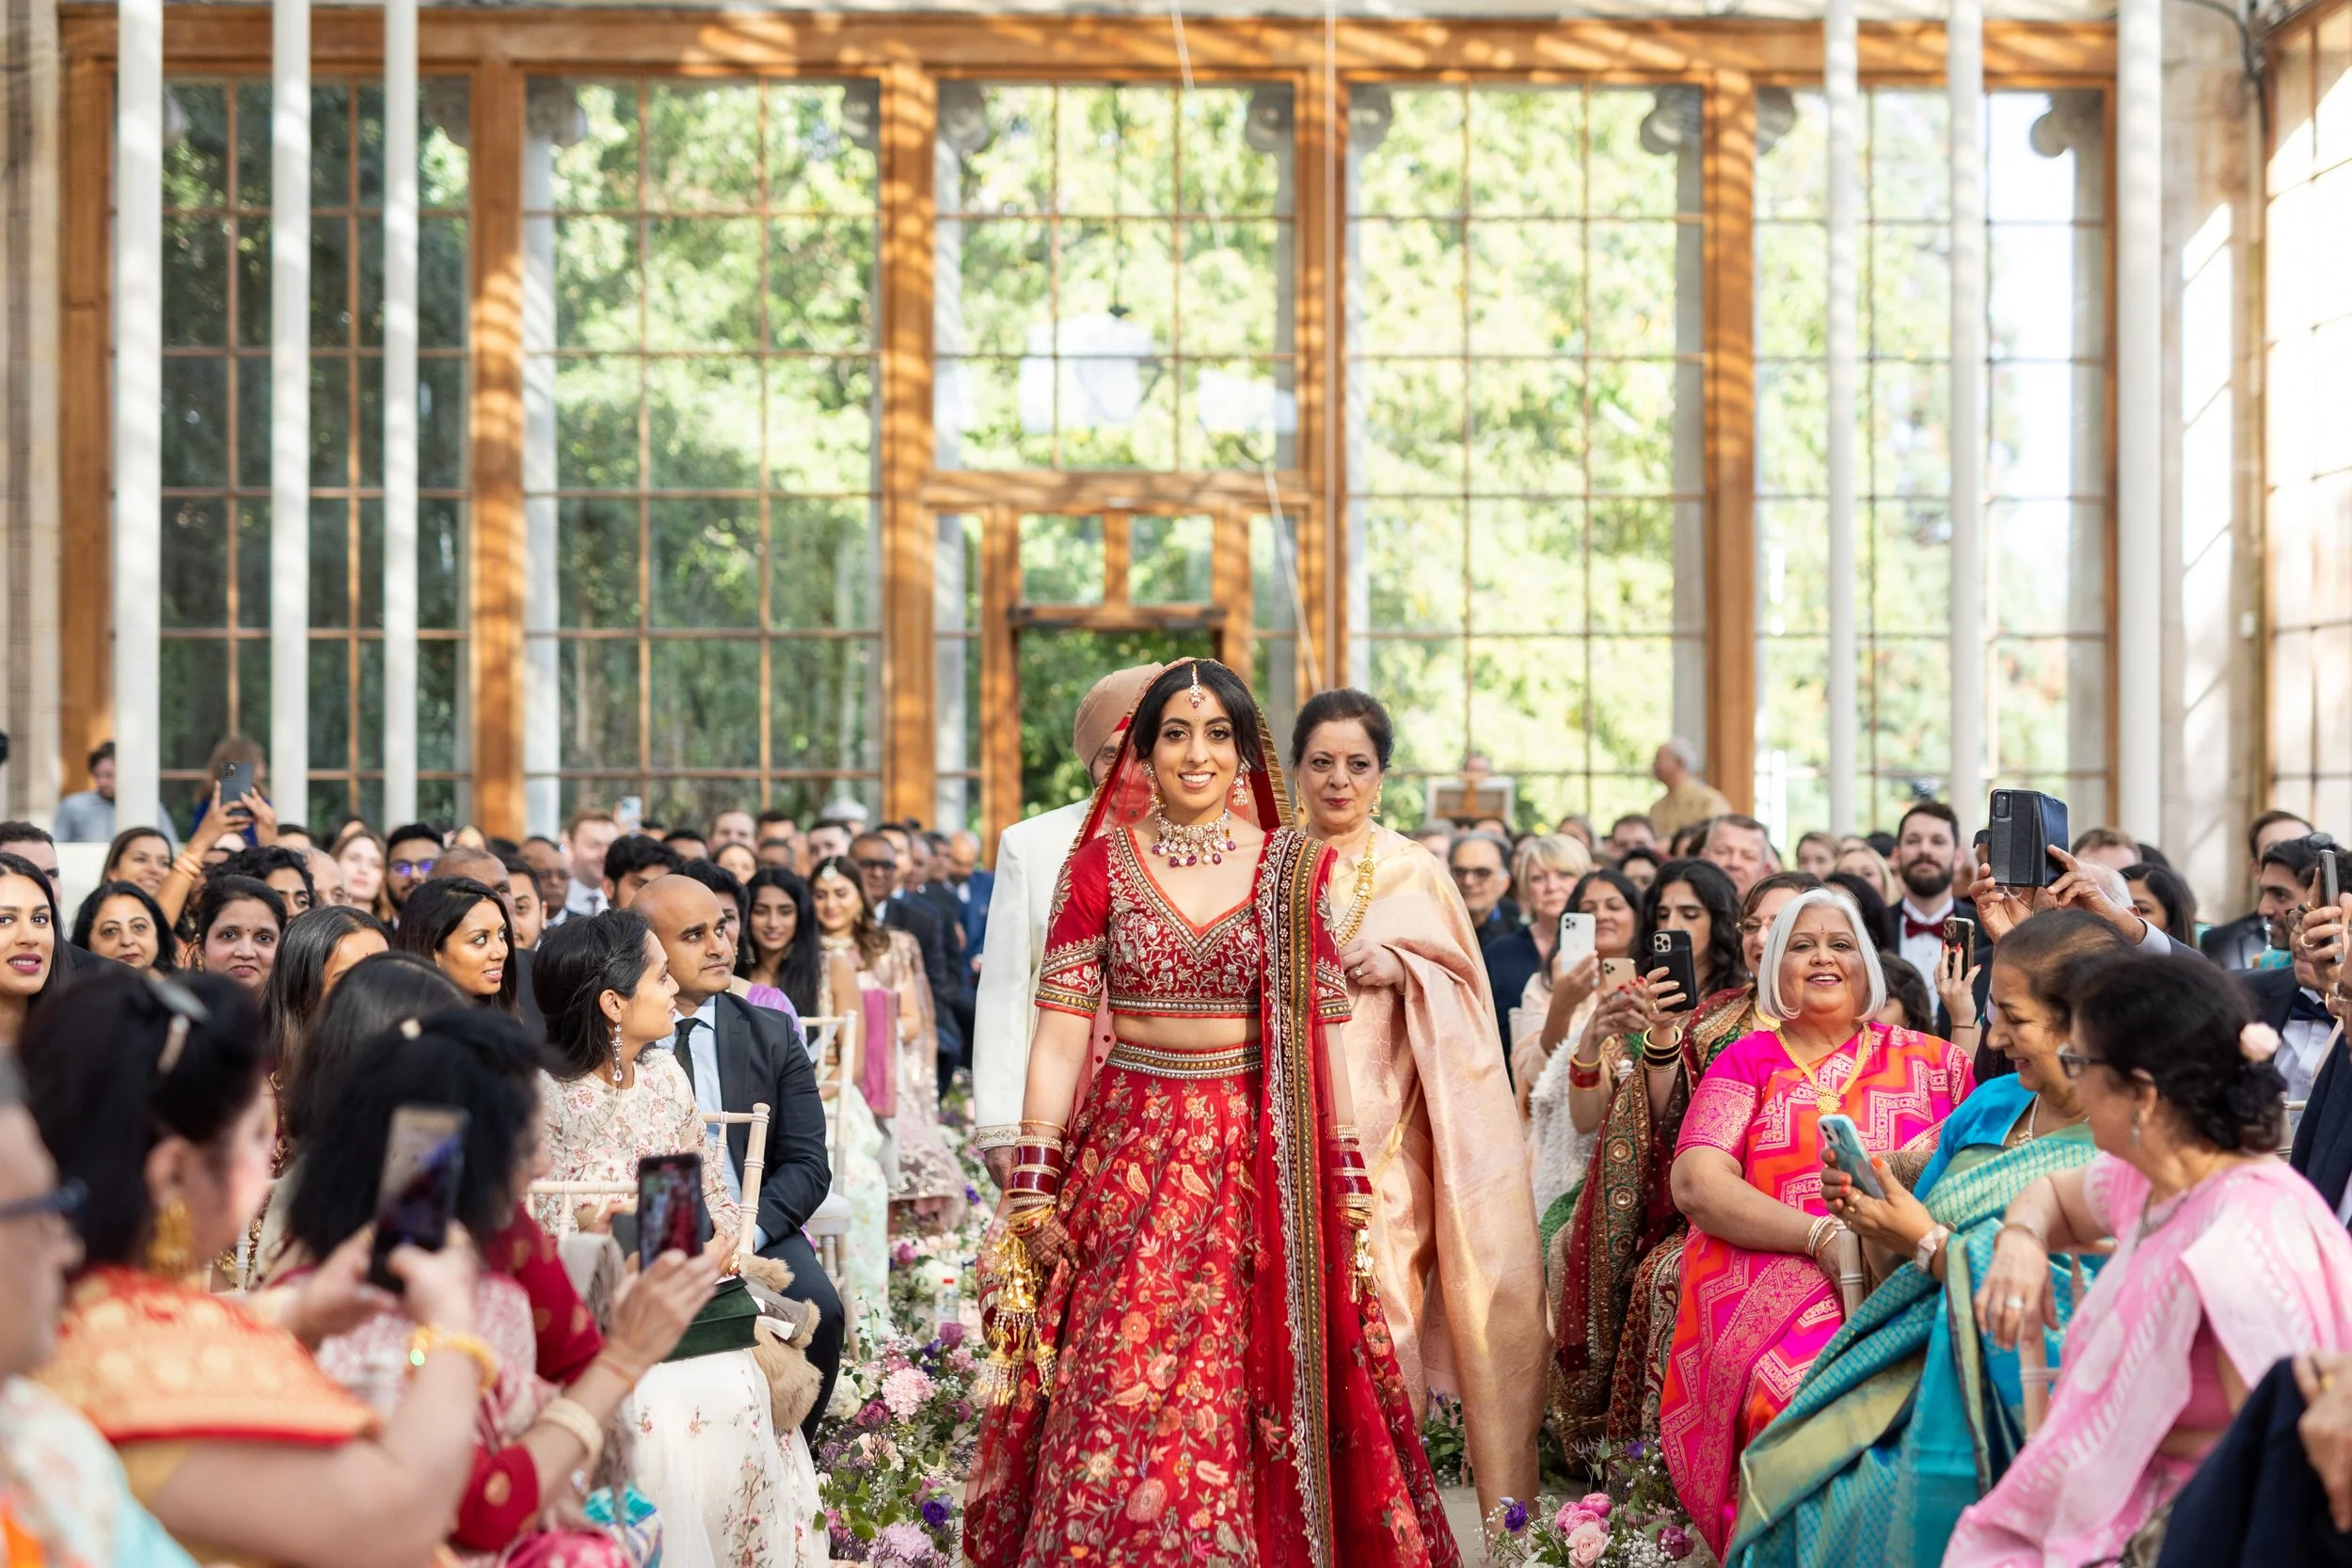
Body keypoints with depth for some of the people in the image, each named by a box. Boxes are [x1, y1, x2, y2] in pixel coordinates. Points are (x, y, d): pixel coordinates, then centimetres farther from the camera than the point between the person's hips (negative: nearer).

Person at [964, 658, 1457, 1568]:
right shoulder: (1099, 867, 3)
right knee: (1118, 1395, -3)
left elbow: (1319, 1032, 5)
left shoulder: (1294, 870, 5)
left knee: (1248, 1400, 1)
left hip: (1256, 1154, 0)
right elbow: (1059, 1036, 0)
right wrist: (1033, 1185, -5)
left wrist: (1346, 1179, 2)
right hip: (1128, 1149, 0)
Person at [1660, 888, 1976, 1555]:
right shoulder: (1748, 1061, 14)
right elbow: (1696, 1184, -1)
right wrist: (1824, 1237, -14)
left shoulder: (1931, 1061, 19)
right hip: (1770, 1289, -1)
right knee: (1801, 1390, -34)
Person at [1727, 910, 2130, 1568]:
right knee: (1789, 1473, -14)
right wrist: (1870, 1220, -5)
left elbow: (2062, 1334, -17)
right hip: (1921, 1368, 6)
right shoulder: (1990, 1106, 10)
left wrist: (1930, 1243, -13)